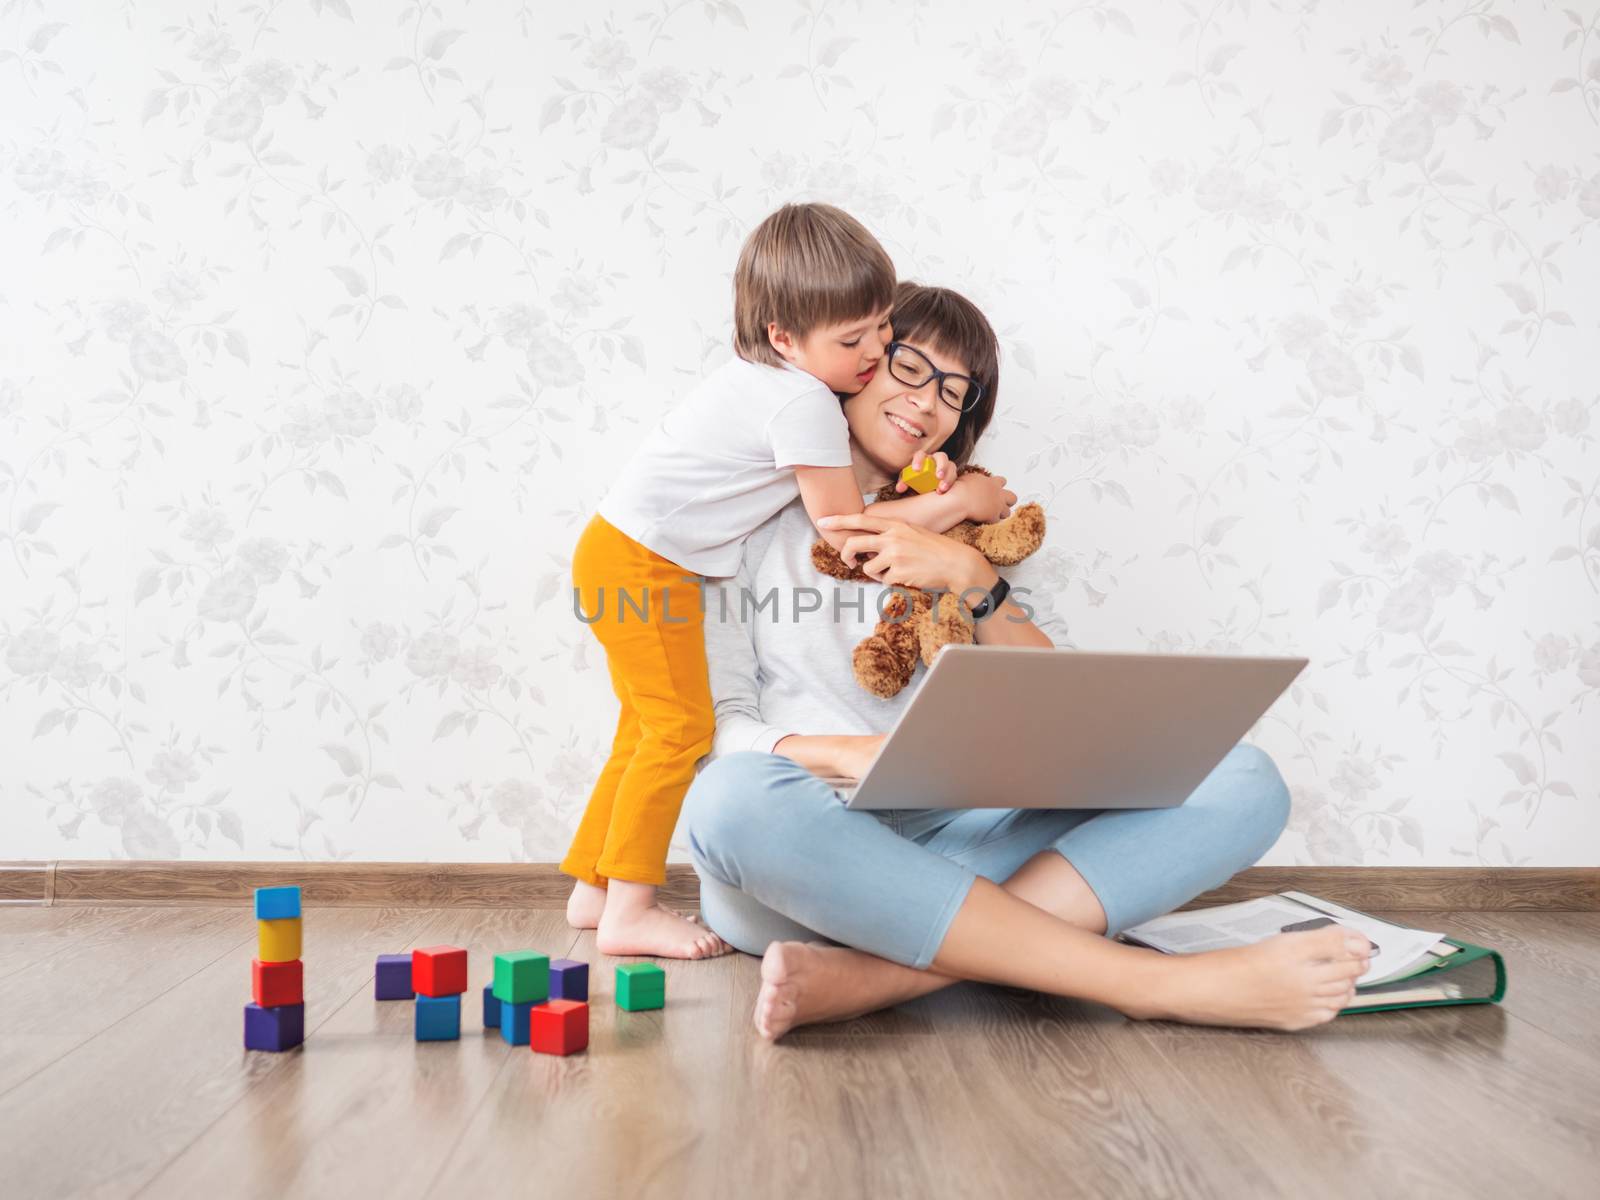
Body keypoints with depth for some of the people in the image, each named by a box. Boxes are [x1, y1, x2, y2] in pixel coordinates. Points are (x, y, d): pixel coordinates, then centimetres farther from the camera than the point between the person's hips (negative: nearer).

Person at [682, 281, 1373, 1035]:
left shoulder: (972, 528, 22)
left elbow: (1063, 711, 9)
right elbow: (718, 726, -1)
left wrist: (970, 577, -6)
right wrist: (847, 755, -21)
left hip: (954, 838, 4)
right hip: (803, 849, -3)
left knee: (1240, 781, -17)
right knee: (732, 797, -40)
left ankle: (861, 979, -37)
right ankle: (1155, 982, -39)